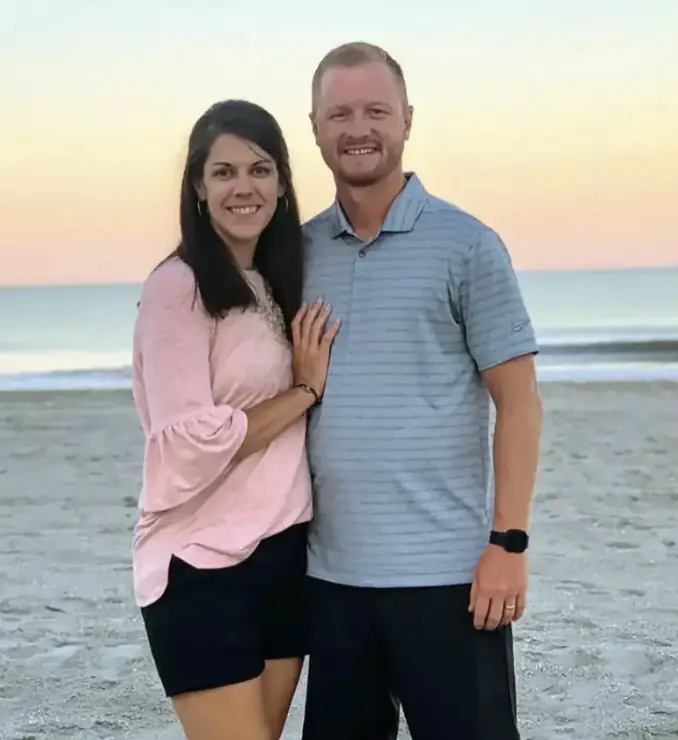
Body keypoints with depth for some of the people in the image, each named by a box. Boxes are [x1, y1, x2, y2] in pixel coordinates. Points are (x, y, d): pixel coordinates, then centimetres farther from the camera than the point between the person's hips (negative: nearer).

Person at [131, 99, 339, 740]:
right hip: (203, 566, -7)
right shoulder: (177, 287, -11)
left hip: (284, 554, 7)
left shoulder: (279, 285, 12)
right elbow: (191, 445, -19)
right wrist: (305, 391, -11)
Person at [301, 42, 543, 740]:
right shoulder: (297, 252, 8)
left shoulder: (466, 246, -3)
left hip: (446, 572, -4)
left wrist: (509, 541, -12)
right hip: (330, 571, 4)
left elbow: (518, 401, -5)